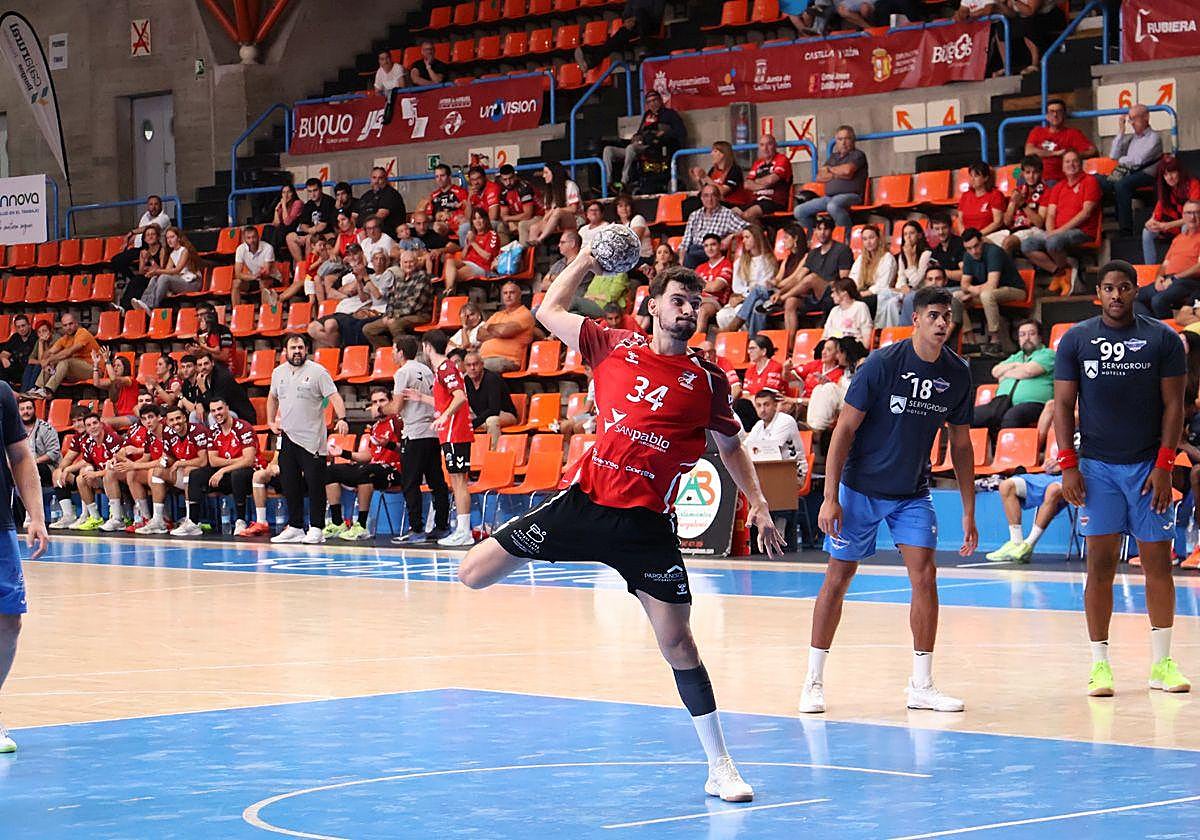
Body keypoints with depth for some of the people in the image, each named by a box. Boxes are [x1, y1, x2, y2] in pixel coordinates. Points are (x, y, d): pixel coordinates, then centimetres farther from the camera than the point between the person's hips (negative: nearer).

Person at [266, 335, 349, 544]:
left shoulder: (317, 372, -5)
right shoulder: (278, 373, 11)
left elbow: (334, 396, -13)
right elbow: (273, 398, 28)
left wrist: (341, 418, -28)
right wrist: (271, 421, 18)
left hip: (311, 439, -5)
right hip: (287, 437, 6)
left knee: (315, 484, -4)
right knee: (289, 484, 8)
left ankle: (316, 529, 0)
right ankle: (295, 527, 17)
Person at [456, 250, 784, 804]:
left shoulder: (707, 381, 3)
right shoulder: (615, 348, 4)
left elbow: (731, 446, 17)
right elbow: (549, 311, 15)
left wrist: (757, 504, 9)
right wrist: (585, 259, 14)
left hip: (645, 525, -1)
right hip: (585, 501, 1)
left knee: (677, 641, -6)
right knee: (473, 574, -4)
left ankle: (719, 767, 4)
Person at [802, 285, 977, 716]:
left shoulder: (957, 374, -3)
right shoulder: (882, 363, -17)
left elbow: (960, 444, 7)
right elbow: (845, 428, -14)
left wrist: (968, 511, 6)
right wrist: (830, 497, -18)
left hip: (913, 493, 3)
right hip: (861, 488, -3)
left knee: (925, 574, -8)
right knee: (838, 577, 2)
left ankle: (922, 685, 1)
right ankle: (814, 681, 12)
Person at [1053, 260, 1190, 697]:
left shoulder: (1162, 339, 2)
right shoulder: (1076, 340, 3)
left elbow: (1174, 405, 1)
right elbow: (1063, 404, 4)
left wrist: (1164, 465, -6)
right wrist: (1068, 465, -4)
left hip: (1148, 465, 0)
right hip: (1096, 465, 0)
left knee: (1158, 561, 2)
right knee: (1101, 562, -2)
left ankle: (1162, 663, 10)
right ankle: (1099, 664, 3)